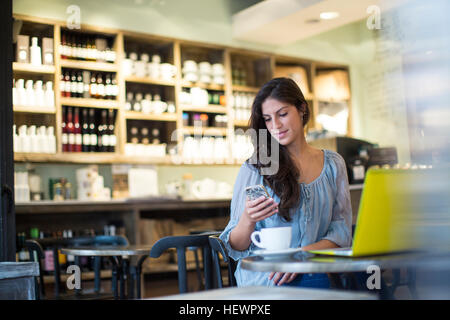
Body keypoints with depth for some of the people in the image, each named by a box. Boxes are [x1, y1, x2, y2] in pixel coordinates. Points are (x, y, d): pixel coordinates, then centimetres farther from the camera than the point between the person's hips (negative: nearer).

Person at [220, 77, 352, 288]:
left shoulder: (332, 164, 12)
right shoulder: (254, 168, 2)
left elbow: (341, 231, 6)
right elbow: (236, 249, 3)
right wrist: (247, 221, -20)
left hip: (315, 276, 3)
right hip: (262, 282, -2)